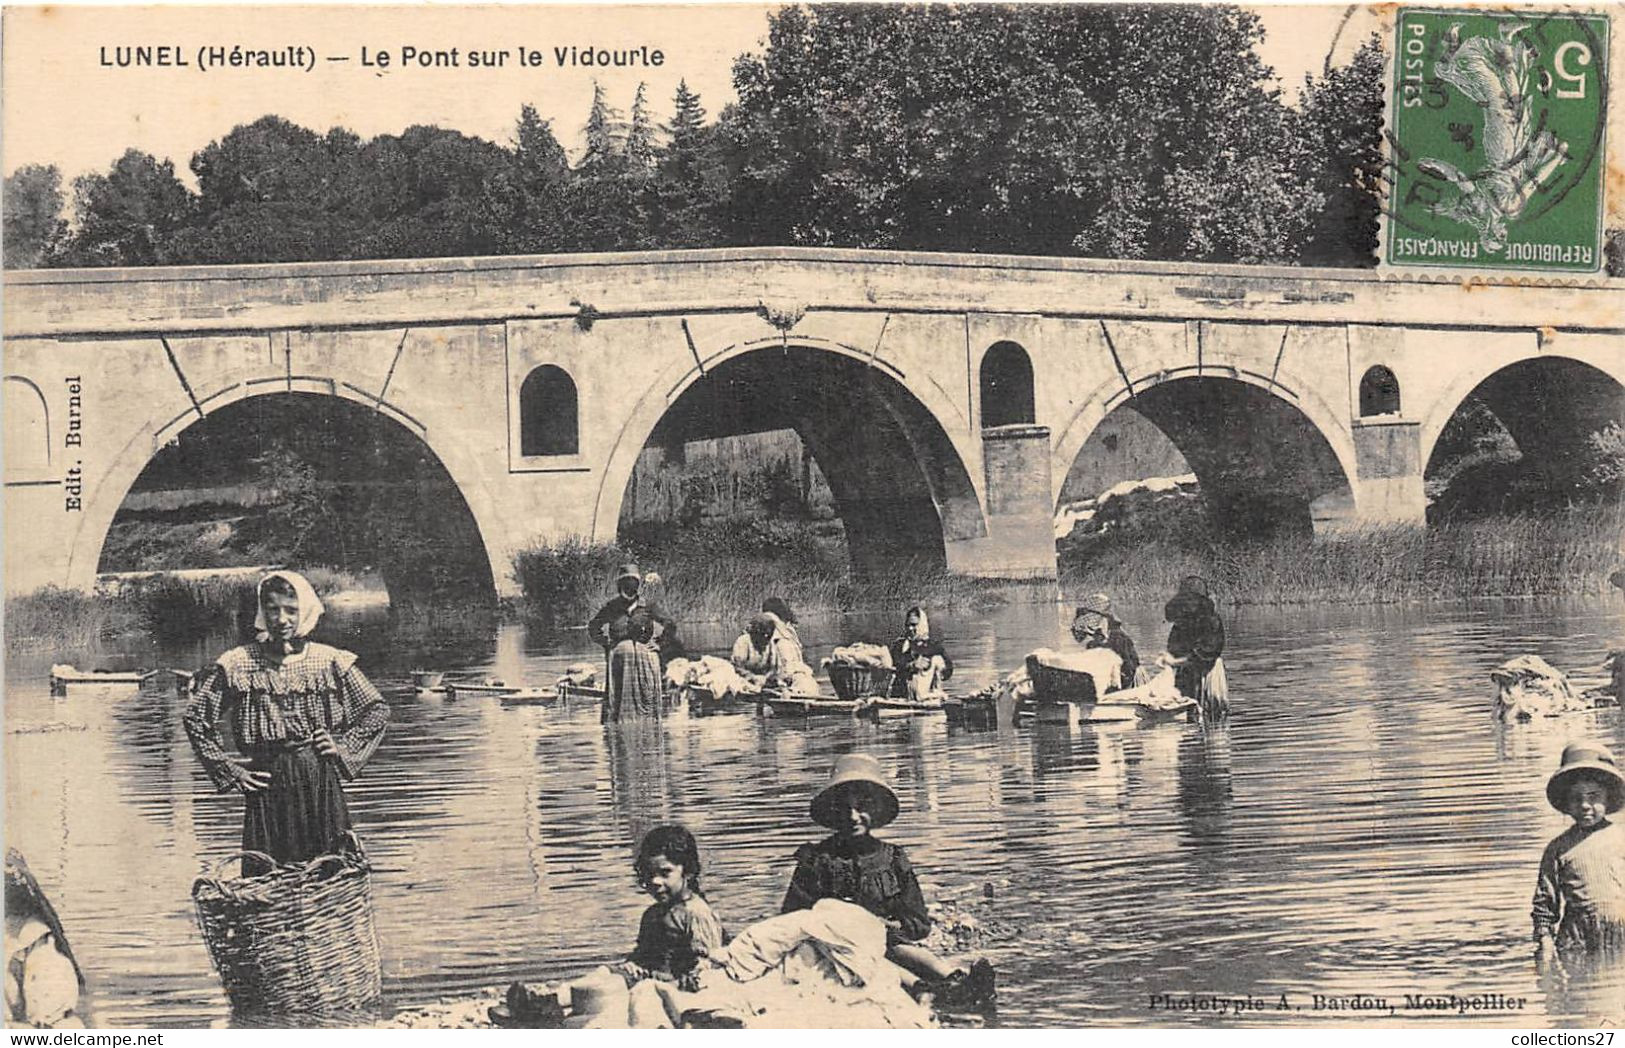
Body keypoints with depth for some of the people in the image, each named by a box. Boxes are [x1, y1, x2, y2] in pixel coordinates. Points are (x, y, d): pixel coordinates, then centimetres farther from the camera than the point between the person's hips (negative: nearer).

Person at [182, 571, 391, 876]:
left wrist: (344, 746, 3)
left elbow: (378, 710, 13)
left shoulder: (330, 662, 4)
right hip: (266, 785, -1)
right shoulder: (237, 665, 1)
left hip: (320, 782, 1)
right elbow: (194, 717, 8)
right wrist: (228, 770, 3)